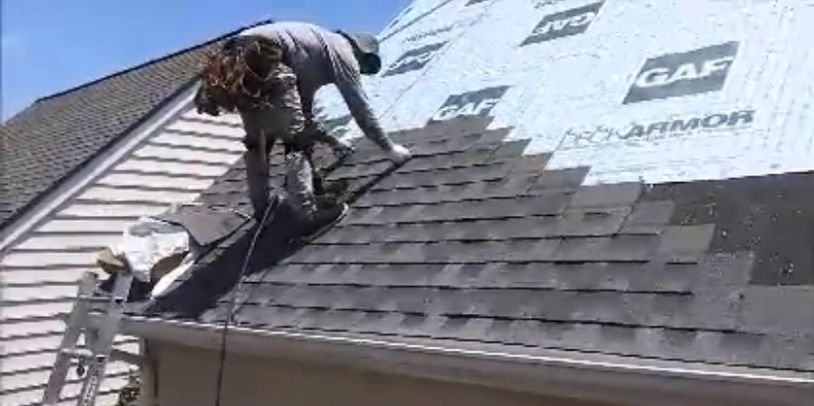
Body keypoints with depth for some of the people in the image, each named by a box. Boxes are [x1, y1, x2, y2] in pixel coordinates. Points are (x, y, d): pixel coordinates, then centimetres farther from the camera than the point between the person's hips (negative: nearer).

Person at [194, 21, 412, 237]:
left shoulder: (318, 45, 35)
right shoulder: (341, 49, 9)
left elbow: (303, 111, 41)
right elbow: (359, 105, 5)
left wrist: (331, 141, 43)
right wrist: (388, 147, 12)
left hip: (235, 65, 10)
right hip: (260, 61, -10)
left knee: (257, 141, 23)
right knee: (296, 139, -4)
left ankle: (261, 208, 32)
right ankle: (308, 214, -7)